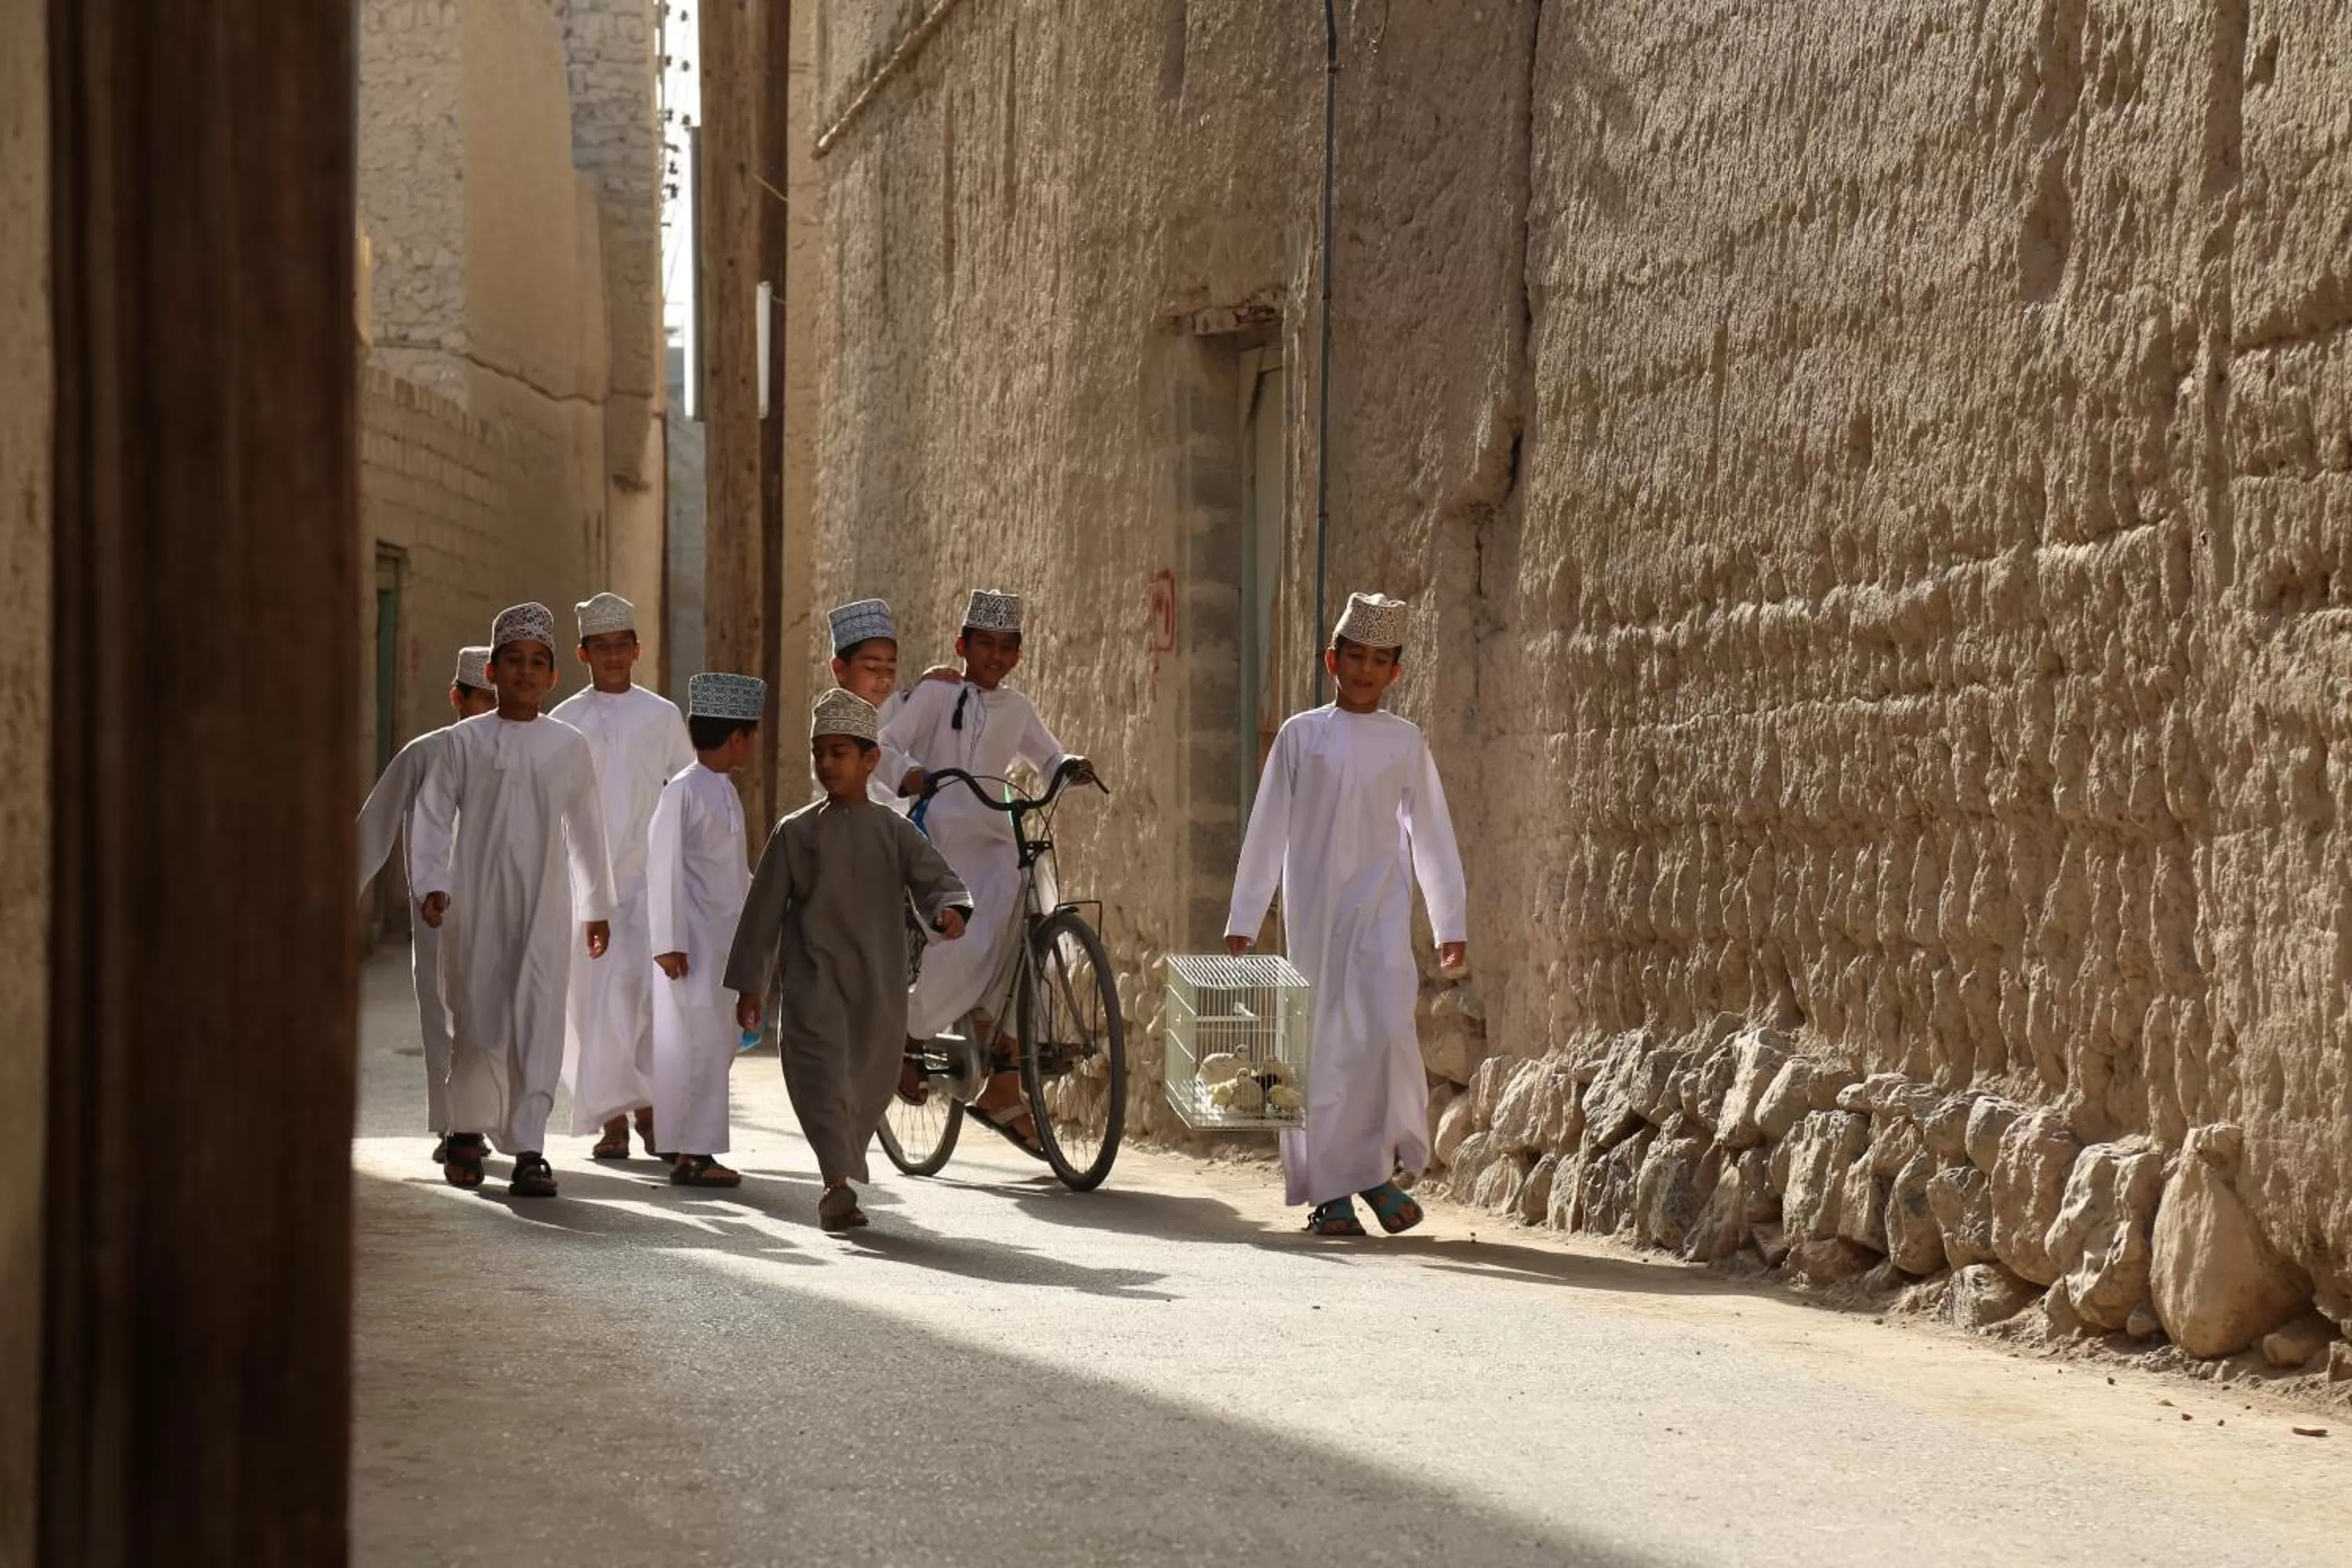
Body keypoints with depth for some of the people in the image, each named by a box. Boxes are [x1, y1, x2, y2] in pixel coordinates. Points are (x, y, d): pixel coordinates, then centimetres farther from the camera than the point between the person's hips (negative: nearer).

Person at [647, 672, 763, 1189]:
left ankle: (700, 1149, 14)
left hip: (726, 938, 9)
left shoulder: (726, 792, 16)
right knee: (699, 1042, -9)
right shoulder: (682, 791, -12)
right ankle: (691, 1152, -6)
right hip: (693, 942, -9)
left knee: (718, 1045, 10)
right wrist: (668, 943, -17)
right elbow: (664, 868, -15)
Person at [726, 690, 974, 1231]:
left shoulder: (893, 832, 7)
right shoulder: (796, 832, 5)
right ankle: (839, 1182, -28)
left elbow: (933, 875, -5)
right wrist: (749, 985, 7)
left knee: (872, 1082, 8)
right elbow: (764, 909, 8)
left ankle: (839, 1181, 26)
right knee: (823, 1071, -18)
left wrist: (949, 909, -30)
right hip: (813, 979, -2)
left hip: (879, 986, 2)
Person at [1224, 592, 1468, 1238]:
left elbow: (1432, 836, 10)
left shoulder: (1405, 742, 7)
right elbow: (1267, 830, 7)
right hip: (1314, 912, 0)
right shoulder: (1301, 736, 5)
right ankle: (1329, 1192, 5)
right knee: (1321, 1049, 0)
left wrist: (1450, 923, 7)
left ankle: (1379, 1169, -3)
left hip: (1381, 911, 0)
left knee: (1389, 1030, -18)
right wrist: (1243, 918, 6)